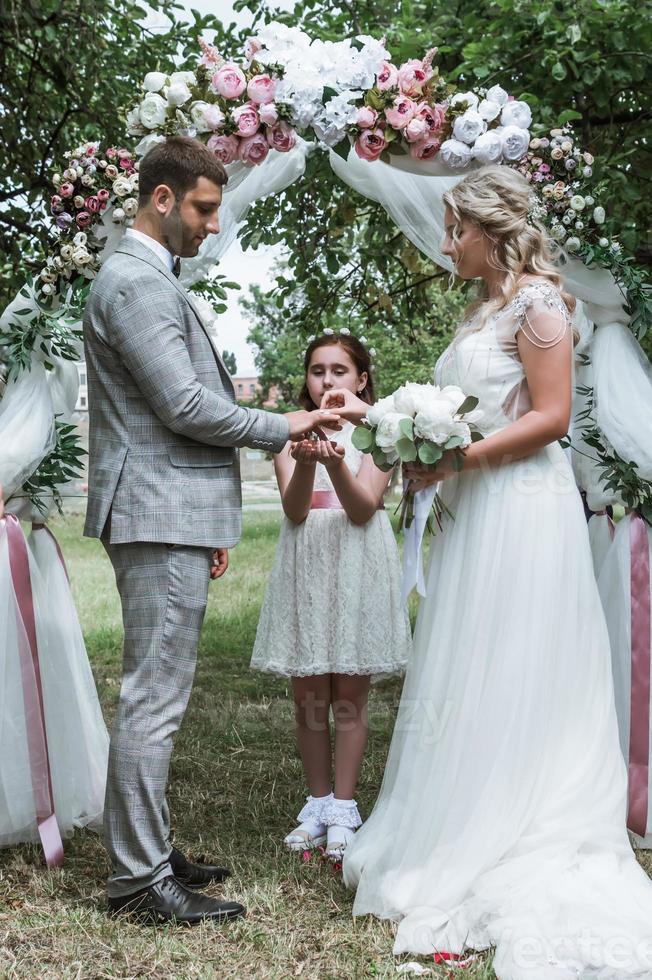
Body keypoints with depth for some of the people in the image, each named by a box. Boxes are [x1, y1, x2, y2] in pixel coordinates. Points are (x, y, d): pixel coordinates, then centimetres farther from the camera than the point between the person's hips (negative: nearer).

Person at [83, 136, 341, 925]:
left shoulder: (151, 279, 20)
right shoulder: (135, 280, -13)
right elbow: (186, 407, -19)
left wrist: (210, 519, 20)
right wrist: (281, 429, -5)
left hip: (172, 515, 11)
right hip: (160, 515, -11)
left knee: (155, 697, 14)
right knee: (154, 700, -7)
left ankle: (146, 853, 23)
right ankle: (139, 881, -1)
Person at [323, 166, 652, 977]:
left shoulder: (536, 302, -7)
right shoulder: (484, 309, 18)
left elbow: (551, 415, -15)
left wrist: (458, 459, -19)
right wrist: (372, 413, 12)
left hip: (520, 510, -9)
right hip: (473, 511, 9)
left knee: (508, 681, -3)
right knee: (466, 680, 10)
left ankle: (509, 863, 7)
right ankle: (467, 843, 19)